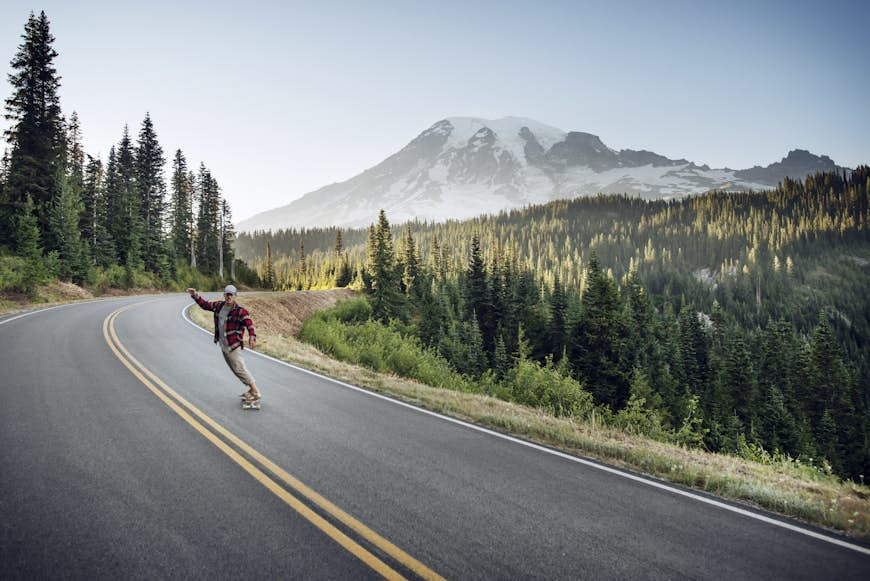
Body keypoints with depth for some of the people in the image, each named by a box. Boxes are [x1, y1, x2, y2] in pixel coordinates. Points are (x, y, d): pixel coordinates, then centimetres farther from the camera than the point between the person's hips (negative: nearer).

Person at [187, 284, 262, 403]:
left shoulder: (240, 311, -16)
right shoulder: (219, 305, 6)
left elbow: (249, 324, -27)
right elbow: (205, 305, 21)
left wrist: (252, 338, -43)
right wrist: (195, 296, 13)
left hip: (233, 346, -8)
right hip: (223, 345, 8)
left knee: (239, 369, -11)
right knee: (236, 370, 13)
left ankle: (256, 392, -5)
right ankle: (251, 389, 24)